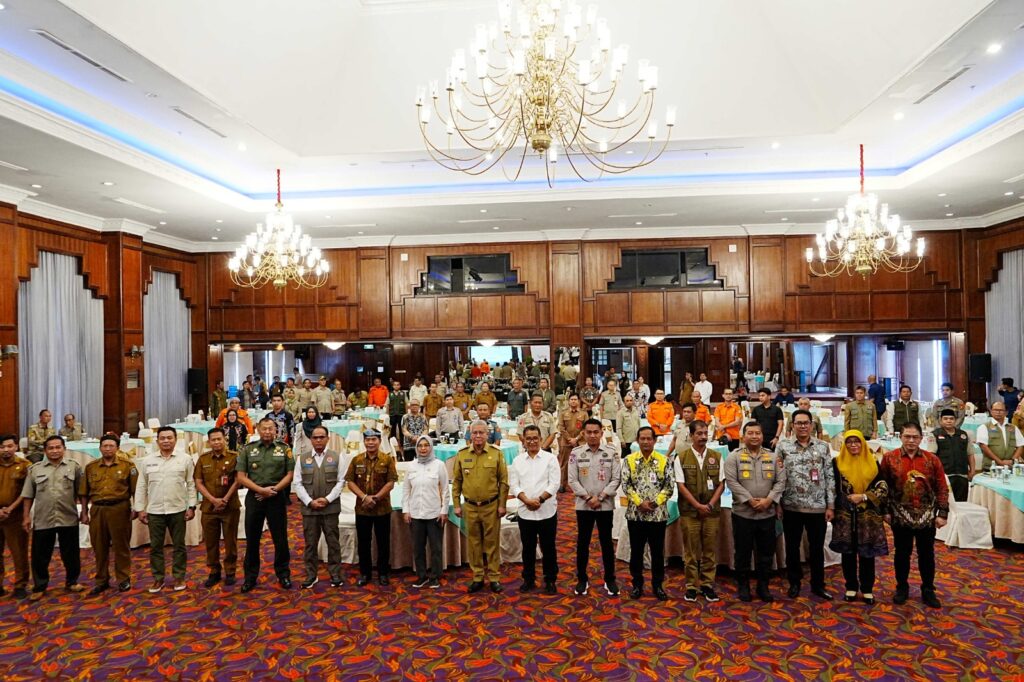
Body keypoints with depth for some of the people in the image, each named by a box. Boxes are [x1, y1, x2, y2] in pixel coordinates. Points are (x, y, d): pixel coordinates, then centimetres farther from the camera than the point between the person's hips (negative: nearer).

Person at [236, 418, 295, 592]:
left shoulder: (284, 449, 1)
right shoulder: (247, 449, 2)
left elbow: (290, 474, 0)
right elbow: (241, 476, -2)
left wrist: (274, 489, -13)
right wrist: (262, 490, -13)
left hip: (277, 498, -1)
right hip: (254, 497, 1)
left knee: (280, 538, 6)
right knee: (252, 539, 9)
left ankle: (283, 574, 19)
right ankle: (250, 577, 21)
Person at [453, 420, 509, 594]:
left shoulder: (496, 454, -4)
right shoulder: (462, 455, 1)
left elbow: (503, 481, -2)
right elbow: (457, 482, 6)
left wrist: (502, 505, -4)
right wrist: (457, 505, 4)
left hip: (491, 506, -2)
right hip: (470, 507, 2)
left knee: (492, 542, 7)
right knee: (474, 543, 10)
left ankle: (494, 577, 19)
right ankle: (478, 577, 23)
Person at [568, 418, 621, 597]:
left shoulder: (612, 452, -3)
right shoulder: (576, 453, -2)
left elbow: (616, 479, -5)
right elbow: (572, 480, -3)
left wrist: (600, 497, -11)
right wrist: (588, 498, -12)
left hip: (606, 505, 0)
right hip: (583, 505, 1)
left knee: (606, 542, 9)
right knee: (582, 542, 8)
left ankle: (610, 579, 22)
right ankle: (582, 579, 21)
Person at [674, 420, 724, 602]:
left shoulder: (716, 457, 5)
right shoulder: (681, 458, -2)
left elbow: (721, 484, 5)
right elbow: (681, 485, -5)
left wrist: (710, 504, -7)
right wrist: (698, 506, -11)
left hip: (712, 511, 2)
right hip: (689, 511, -2)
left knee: (710, 549, 6)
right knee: (691, 551, 4)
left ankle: (707, 584, 18)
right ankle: (691, 586, 13)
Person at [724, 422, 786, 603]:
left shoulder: (773, 457, 7)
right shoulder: (734, 457, -4)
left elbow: (781, 481, 2)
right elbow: (732, 482, -11)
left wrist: (769, 500, -12)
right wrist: (750, 500, -17)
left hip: (768, 514, 3)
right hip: (743, 513, -3)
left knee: (766, 553, 11)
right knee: (743, 552, 6)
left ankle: (764, 586, 25)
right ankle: (743, 586, 20)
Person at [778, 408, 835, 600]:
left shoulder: (823, 446, 2)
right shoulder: (783, 446, -1)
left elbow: (830, 477, 3)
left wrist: (831, 505, 0)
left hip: (817, 507, 1)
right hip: (791, 506, 0)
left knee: (817, 547, 11)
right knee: (792, 547, 10)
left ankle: (818, 584, 27)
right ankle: (794, 583, 26)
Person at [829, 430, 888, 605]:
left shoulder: (873, 463, 4)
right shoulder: (838, 463, 2)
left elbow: (883, 488, -1)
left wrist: (863, 496, -12)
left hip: (868, 516, 0)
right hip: (845, 515, 0)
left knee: (867, 554, 5)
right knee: (848, 553, 7)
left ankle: (867, 589, 19)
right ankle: (851, 587, 20)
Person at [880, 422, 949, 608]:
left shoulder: (932, 459, -1)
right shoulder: (889, 458, -4)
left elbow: (942, 488, 2)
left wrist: (942, 513, -2)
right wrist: (885, 511, -1)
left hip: (927, 517, 1)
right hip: (900, 516, -1)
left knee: (927, 554, 11)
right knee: (902, 553, 11)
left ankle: (928, 590, 26)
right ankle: (902, 587, 25)